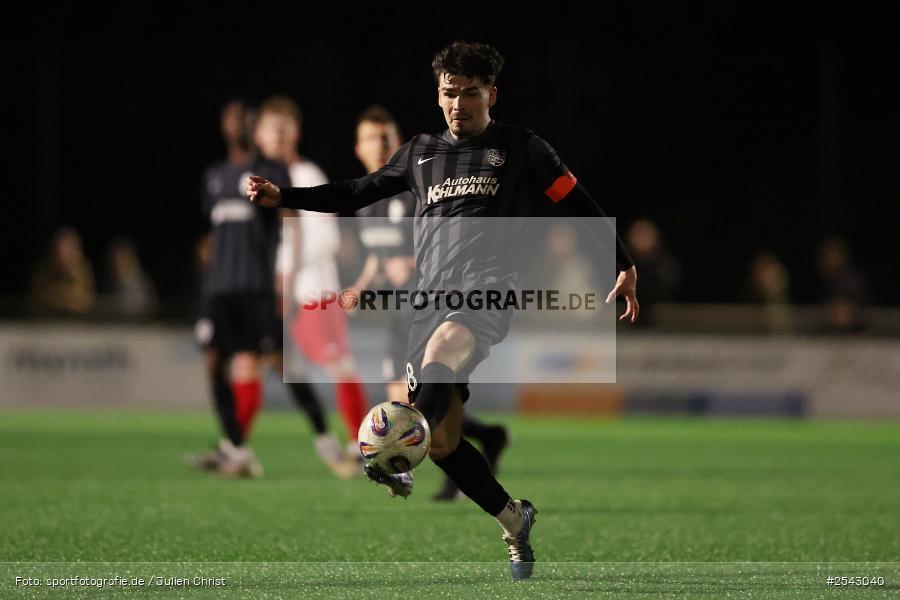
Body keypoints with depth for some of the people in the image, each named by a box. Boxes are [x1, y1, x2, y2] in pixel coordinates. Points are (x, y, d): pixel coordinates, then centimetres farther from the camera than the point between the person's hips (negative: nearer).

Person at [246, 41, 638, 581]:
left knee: (441, 350, -40)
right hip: (432, 293, 5)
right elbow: (358, 193, 30)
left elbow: (579, 203, 16)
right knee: (442, 440, -3)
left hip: (488, 287, -5)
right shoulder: (422, 153, 23)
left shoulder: (521, 148, 12)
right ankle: (515, 521, 17)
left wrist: (625, 267, 13)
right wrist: (282, 197, 22)